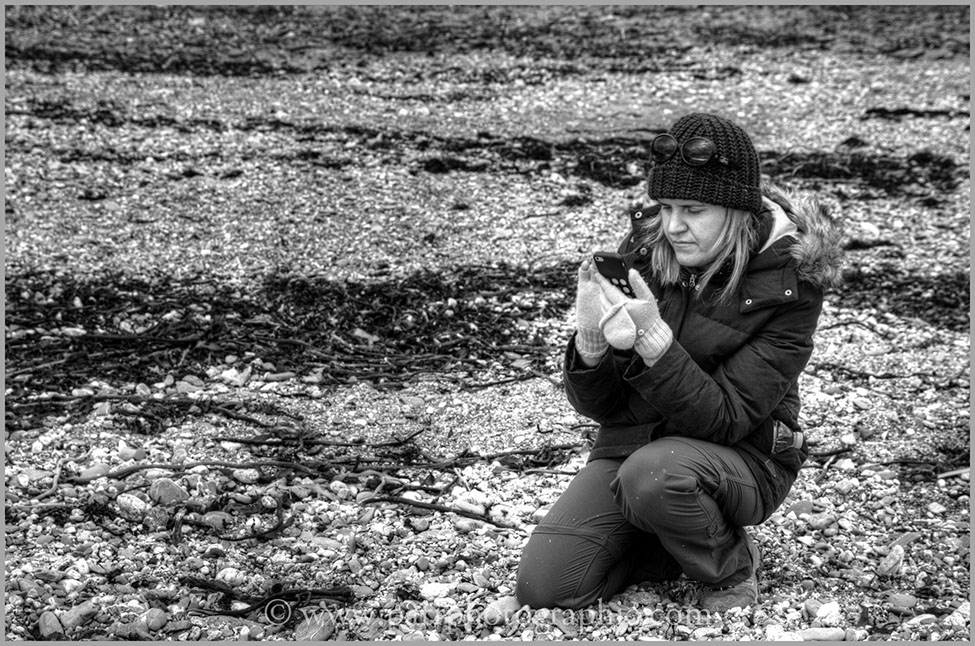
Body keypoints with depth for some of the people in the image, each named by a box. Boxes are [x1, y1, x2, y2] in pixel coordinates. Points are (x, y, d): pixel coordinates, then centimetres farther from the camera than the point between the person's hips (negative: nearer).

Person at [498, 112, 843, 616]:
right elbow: (597, 405, -3)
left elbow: (727, 420, -22)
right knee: (542, 586, -13)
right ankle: (682, 544, 10)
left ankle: (731, 569, -6)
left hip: (742, 458, -4)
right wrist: (590, 344, -26)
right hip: (630, 441, 4)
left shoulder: (787, 284, -16)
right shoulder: (645, 251, -5)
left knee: (651, 474, -37)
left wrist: (654, 341, -35)